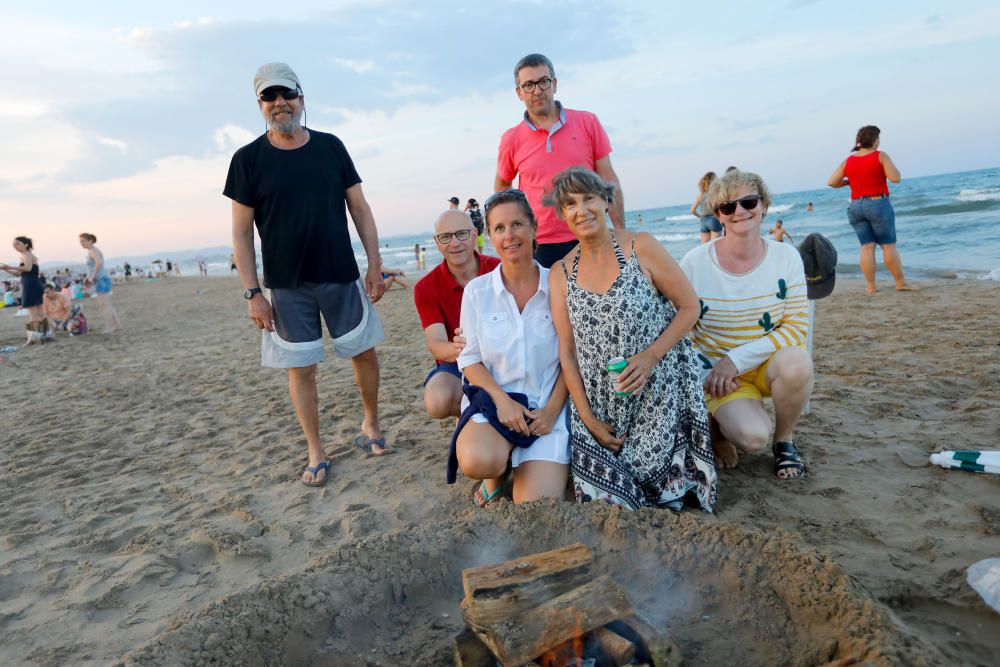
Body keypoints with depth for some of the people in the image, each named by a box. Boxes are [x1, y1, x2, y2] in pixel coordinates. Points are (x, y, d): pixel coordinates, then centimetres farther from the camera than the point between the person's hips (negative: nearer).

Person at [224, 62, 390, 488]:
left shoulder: (330, 147, 5)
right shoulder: (248, 159, -1)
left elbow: (359, 209, 6)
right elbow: (241, 233, -1)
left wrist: (375, 266, -1)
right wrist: (252, 293, -7)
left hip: (342, 276, 2)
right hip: (286, 285, -1)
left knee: (364, 353, 7)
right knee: (301, 367, 4)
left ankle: (371, 425, 31)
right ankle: (316, 455, 18)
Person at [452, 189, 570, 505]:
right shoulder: (477, 290, 1)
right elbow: (470, 358, 2)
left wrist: (551, 411, -10)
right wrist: (502, 400, -14)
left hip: (548, 405, 0)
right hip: (493, 399, 0)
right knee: (477, 461, -32)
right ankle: (500, 471, 7)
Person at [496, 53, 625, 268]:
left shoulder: (587, 122, 3)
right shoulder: (511, 140, 3)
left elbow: (609, 181, 3)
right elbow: (501, 185, 19)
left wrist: (621, 234, -2)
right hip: (538, 247, 0)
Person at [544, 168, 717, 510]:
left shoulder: (641, 247, -7)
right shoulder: (560, 274, 3)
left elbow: (689, 307, -3)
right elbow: (567, 352, 2)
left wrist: (650, 356, -18)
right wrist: (588, 419, -4)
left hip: (659, 396, -2)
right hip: (599, 407, 3)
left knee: (660, 490, -6)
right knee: (604, 496, 2)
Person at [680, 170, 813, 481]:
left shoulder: (786, 257, -7)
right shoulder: (694, 263, -11)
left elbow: (797, 326, -10)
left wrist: (737, 359, -20)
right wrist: (707, 373, -15)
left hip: (770, 363, 2)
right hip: (719, 372, -2)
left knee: (796, 362, -33)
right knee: (753, 437, -27)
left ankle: (784, 440, -3)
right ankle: (720, 424, 11)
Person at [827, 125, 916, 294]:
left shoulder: (848, 161, 6)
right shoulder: (881, 156, -6)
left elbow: (831, 182, 3)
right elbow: (895, 178, -12)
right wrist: (890, 165, 6)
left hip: (856, 207, 4)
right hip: (878, 204, -4)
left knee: (867, 246, 6)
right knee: (889, 245, 3)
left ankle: (870, 286, 5)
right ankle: (901, 283, 9)